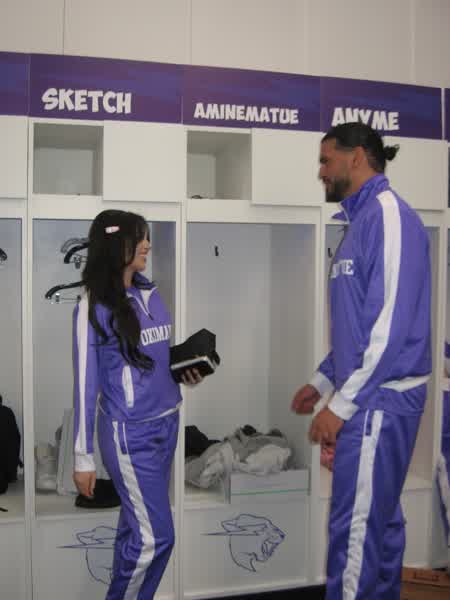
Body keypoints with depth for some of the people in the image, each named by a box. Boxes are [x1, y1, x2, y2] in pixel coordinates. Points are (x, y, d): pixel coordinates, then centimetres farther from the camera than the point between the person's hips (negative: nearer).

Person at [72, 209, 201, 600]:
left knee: (137, 525, 13)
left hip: (167, 423, 6)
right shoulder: (94, 307, -11)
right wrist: (83, 457, -9)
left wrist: (186, 372, 0)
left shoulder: (151, 293, 7)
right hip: (130, 433, -6)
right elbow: (86, 383, -10)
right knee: (155, 536, -4)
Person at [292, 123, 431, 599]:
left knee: (354, 528, -3)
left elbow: (392, 325, -22)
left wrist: (342, 404, -20)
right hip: (371, 397, 10)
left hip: (378, 399, -10)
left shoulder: (388, 216, -15)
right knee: (379, 518, 17)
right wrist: (322, 380, 21)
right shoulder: (361, 220, 16)